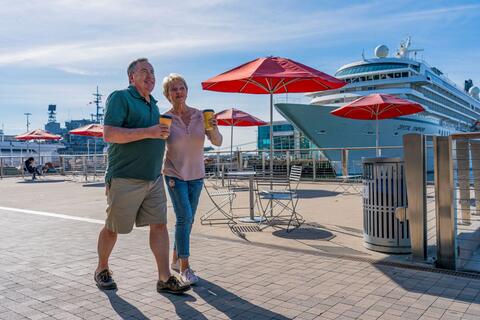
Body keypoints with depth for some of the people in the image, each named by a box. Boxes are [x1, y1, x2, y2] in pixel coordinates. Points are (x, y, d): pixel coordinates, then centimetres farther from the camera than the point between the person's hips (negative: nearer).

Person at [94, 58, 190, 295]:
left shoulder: (153, 104, 17)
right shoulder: (120, 98, -7)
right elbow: (109, 134, -20)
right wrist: (148, 132, -23)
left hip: (153, 178, 7)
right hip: (125, 179, -7)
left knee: (159, 224, 1)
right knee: (112, 228, 8)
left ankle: (165, 278, 7)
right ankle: (102, 270, 31)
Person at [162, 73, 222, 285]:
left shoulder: (200, 115, -3)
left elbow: (217, 142, -6)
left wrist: (214, 128, -26)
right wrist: (162, 176, -12)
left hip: (196, 175, 4)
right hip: (175, 174, -3)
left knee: (187, 219, 10)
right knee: (184, 217, -13)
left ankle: (175, 259, 28)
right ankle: (184, 267, -2)